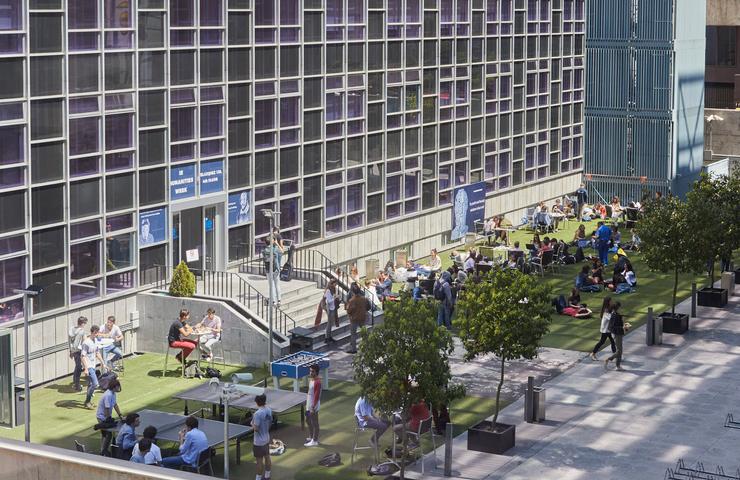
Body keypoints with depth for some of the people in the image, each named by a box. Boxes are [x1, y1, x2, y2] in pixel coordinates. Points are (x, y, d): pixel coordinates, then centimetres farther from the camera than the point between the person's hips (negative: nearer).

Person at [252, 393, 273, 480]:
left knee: (259, 460, 2)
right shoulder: (269, 410, -3)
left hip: (259, 441, -8)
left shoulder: (258, 414, -27)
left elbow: (256, 428, -24)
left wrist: (252, 423, -6)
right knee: (267, 457, 18)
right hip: (267, 439, 8)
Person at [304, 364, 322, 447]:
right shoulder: (311, 379, 6)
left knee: (314, 423, 2)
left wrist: (313, 408, -22)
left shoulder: (317, 382, -23)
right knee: (308, 421, 21)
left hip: (313, 406, -10)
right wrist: (306, 402, 20)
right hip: (308, 405, 10)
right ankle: (311, 437, 36)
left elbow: (317, 396, -23)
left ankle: (315, 441, 11)